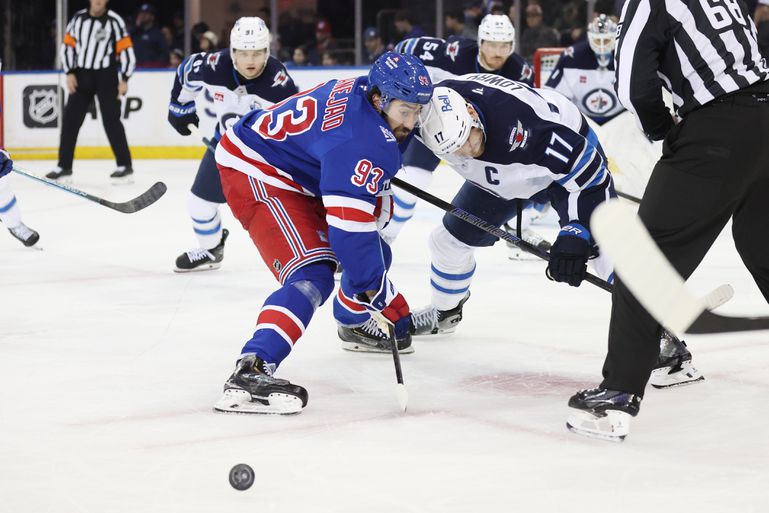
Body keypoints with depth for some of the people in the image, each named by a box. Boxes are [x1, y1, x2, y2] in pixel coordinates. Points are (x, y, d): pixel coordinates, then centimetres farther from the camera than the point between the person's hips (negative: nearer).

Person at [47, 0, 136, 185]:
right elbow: (68, 45, 9)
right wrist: (69, 73, 0)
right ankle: (64, 167, 10)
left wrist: (124, 80, -11)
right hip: (81, 75, 4)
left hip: (106, 77, -4)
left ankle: (125, 167, -4)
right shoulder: (78, 18, 5)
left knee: (111, 120, -8)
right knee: (70, 120, 3)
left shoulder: (114, 21, -6)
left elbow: (126, 51, -7)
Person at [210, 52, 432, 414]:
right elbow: (349, 221, -33)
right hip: (255, 176, -11)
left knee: (373, 255, 21)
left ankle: (354, 321, 49)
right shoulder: (361, 139, -31)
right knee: (312, 274, -27)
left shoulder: (363, 90, -1)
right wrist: (374, 287, -24)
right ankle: (250, 372, -40)